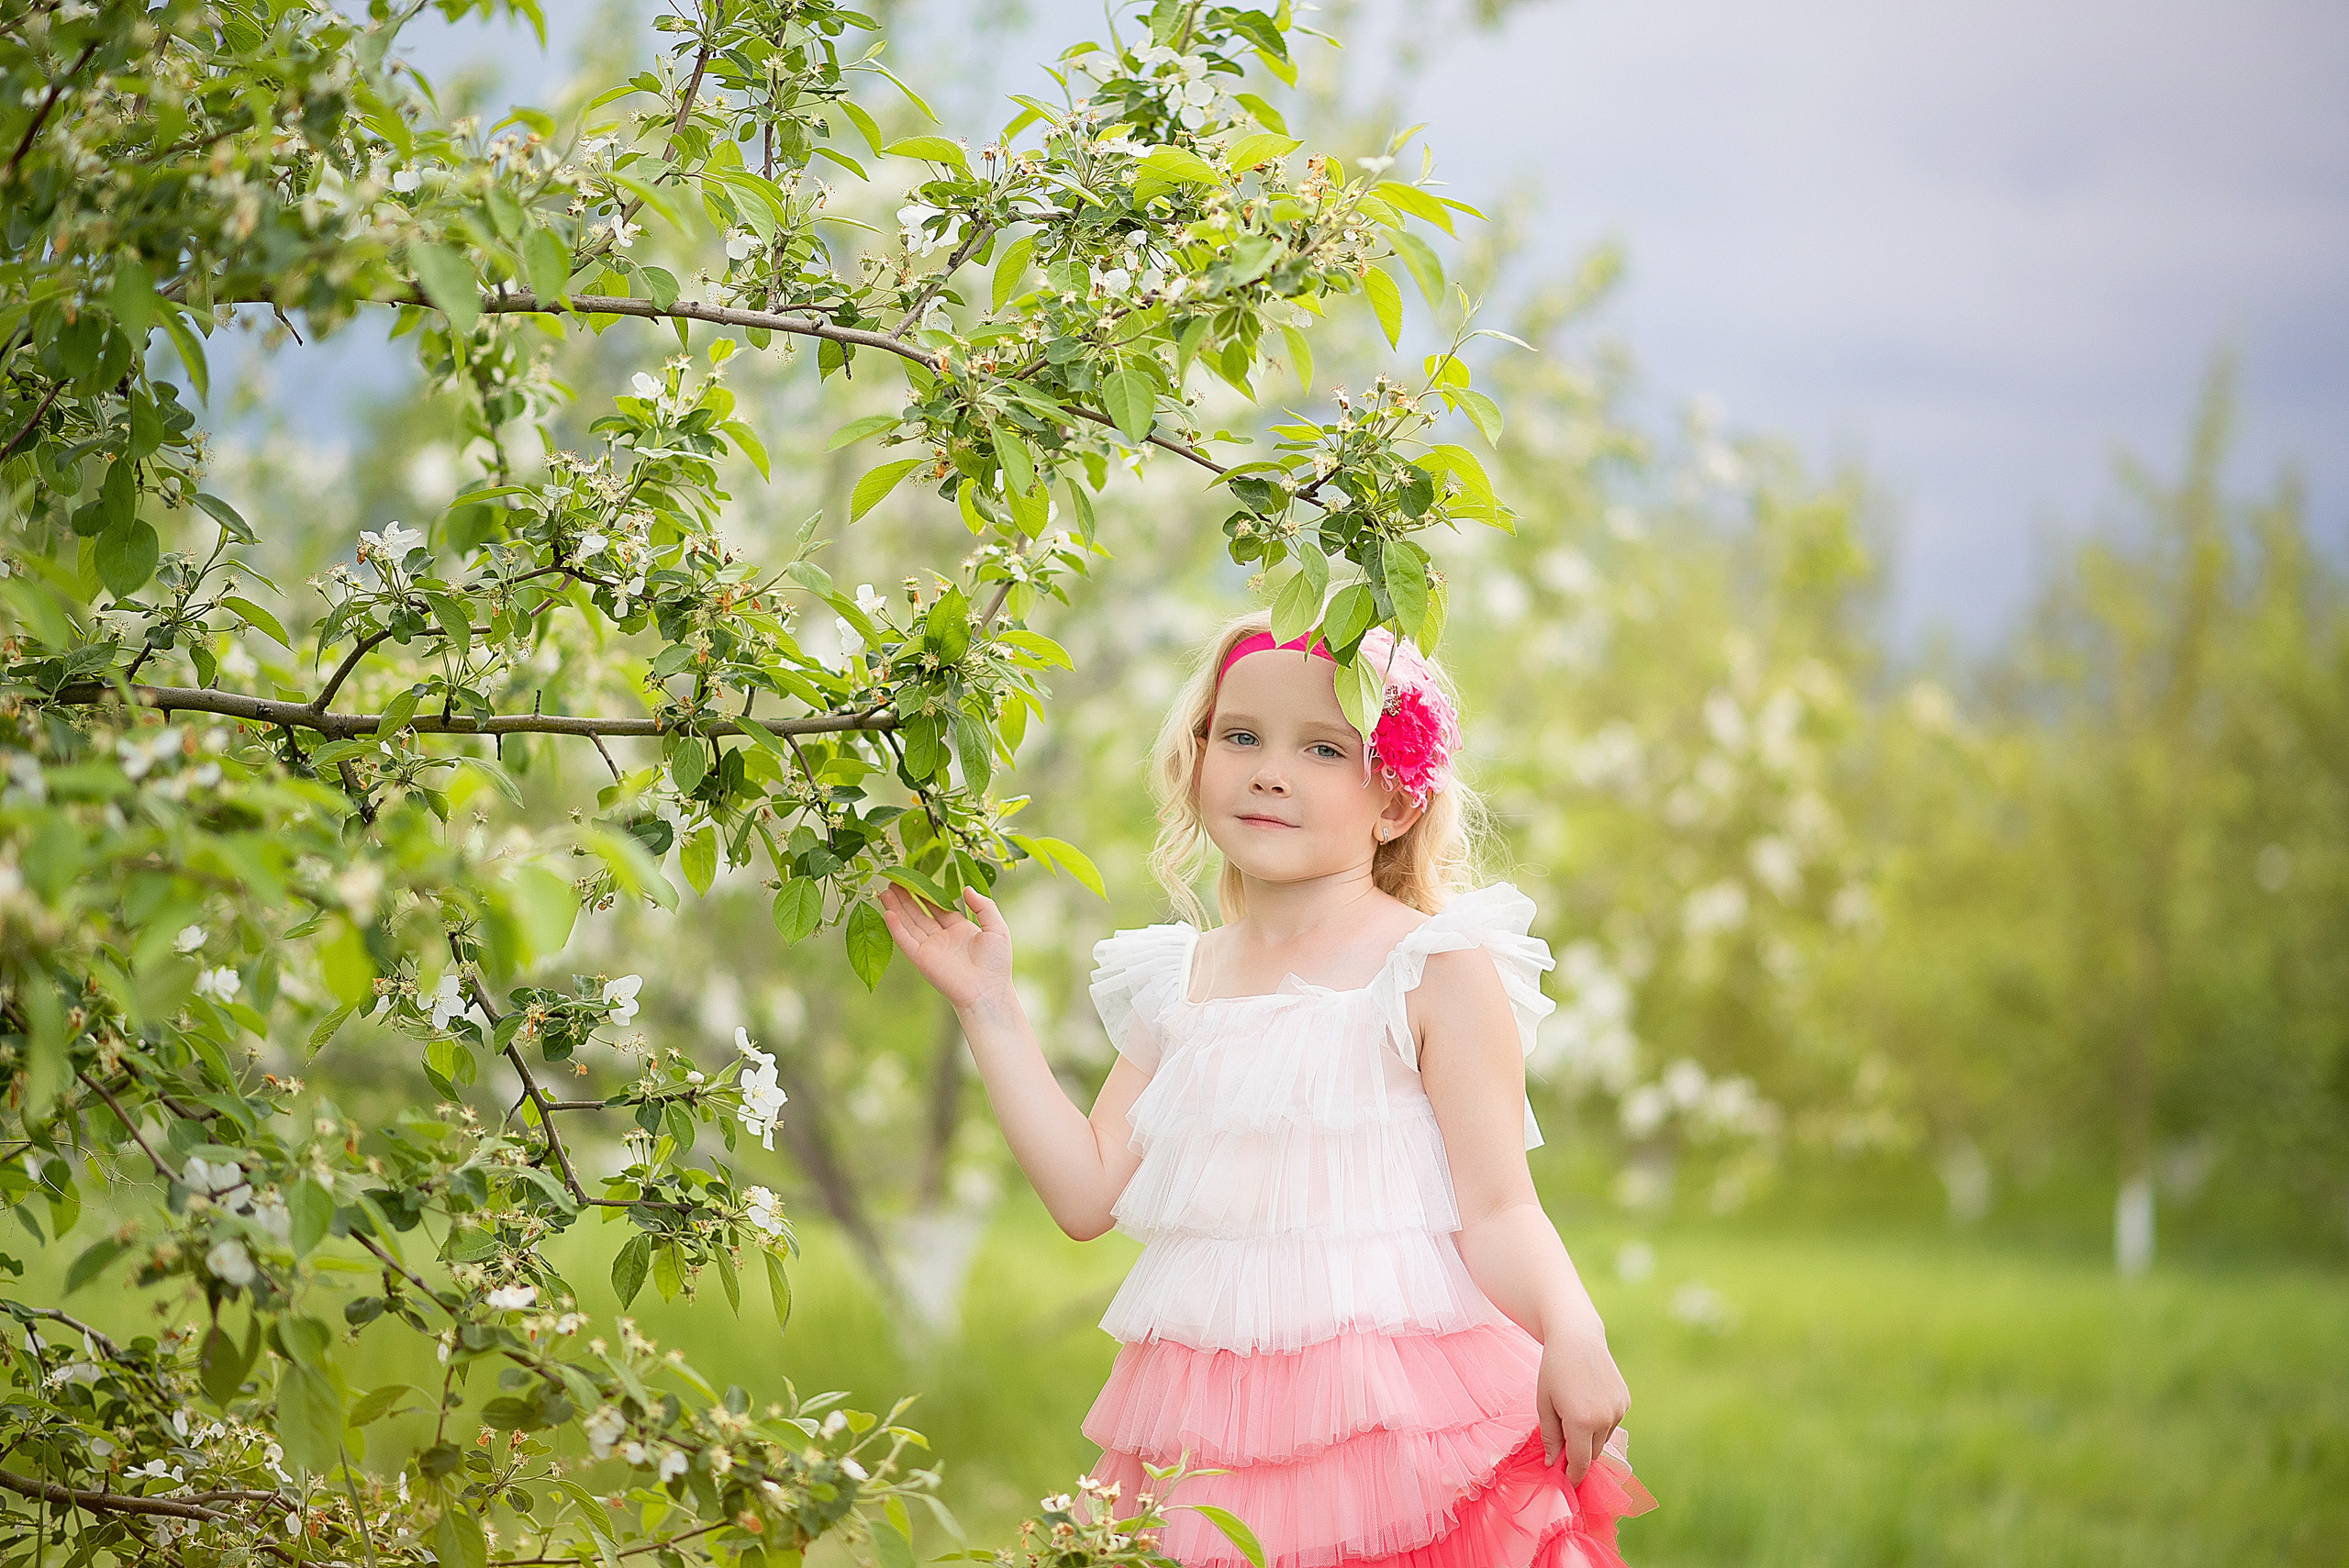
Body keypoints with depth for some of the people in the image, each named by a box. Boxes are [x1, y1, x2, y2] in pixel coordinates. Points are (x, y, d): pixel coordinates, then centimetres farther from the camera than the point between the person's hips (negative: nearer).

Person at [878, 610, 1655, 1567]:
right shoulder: (1174, 985, 12)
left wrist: (1570, 1330, -26)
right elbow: (1087, 1197, 10)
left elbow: (1497, 1215, -7)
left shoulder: (1435, 968, -4)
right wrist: (988, 1010, 12)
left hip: (1395, 1418, -4)